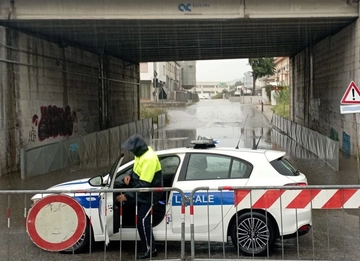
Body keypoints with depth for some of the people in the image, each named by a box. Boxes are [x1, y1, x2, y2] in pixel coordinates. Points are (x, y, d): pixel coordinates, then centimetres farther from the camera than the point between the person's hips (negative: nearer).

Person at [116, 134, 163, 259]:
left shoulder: (149, 159, -30)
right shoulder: (142, 152, 0)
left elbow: (144, 184, -31)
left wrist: (127, 196, -30)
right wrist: (130, 176, -2)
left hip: (150, 193, -10)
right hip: (142, 191, 10)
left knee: (142, 220, -10)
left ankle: (150, 250, 1)